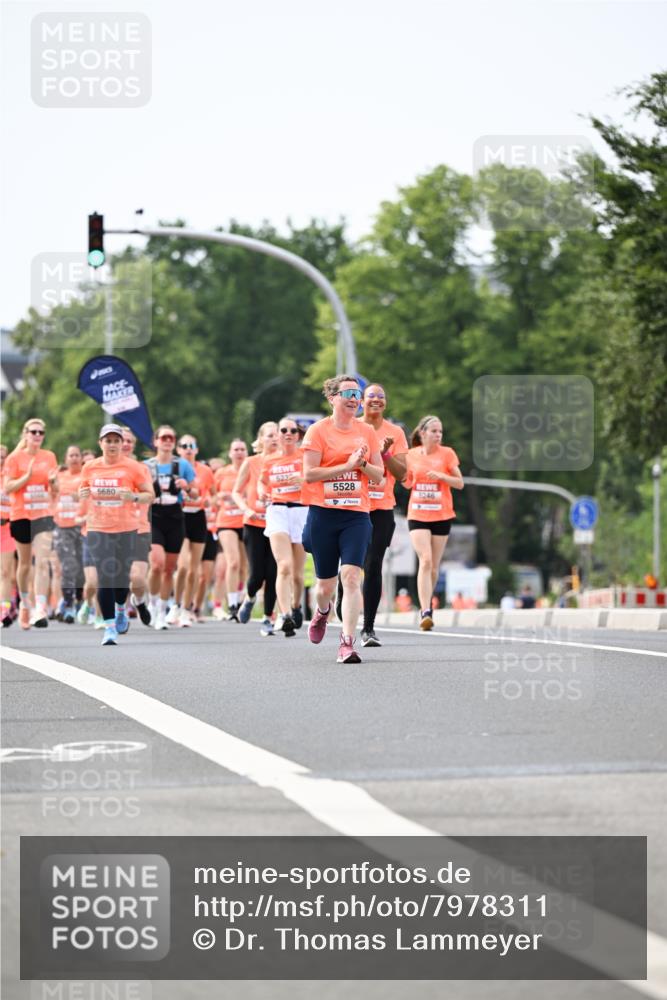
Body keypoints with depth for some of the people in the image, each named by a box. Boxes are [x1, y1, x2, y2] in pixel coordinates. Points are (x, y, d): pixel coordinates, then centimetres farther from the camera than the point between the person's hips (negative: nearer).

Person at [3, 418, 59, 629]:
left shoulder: (49, 457, 6)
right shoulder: (15, 458, -2)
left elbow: (55, 491, 13)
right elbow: (7, 488, -7)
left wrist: (53, 480, -9)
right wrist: (27, 476, -19)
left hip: (43, 515, 1)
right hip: (20, 515, -1)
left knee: (42, 561, -15)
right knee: (25, 563, 11)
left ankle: (40, 609, -20)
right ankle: (25, 604, 32)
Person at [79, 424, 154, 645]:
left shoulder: (133, 467, -3)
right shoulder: (90, 467, 6)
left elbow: (150, 495, -1)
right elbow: (83, 490, 20)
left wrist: (133, 497, -21)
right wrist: (82, 494, -4)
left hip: (126, 528, -1)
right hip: (98, 529, 1)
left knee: (122, 576, 8)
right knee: (105, 578, -10)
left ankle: (120, 610, 40)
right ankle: (109, 627, -8)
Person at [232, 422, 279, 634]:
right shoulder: (251, 463, 2)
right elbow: (236, 492, 8)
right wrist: (247, 510, -9)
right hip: (255, 525, -1)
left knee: (273, 573, -4)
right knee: (257, 573, -5)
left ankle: (267, 619, 8)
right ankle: (249, 599, 30)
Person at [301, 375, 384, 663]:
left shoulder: (366, 431, 9)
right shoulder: (318, 431, -2)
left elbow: (379, 476, 10)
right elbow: (309, 474, -10)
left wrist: (363, 464, -10)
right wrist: (347, 465, -14)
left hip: (357, 513, 1)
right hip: (323, 513, -1)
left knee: (351, 575, -17)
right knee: (326, 583, 8)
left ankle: (347, 642, -18)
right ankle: (322, 611, 44)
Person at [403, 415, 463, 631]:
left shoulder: (447, 453, -2)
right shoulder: (412, 455, 3)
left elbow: (460, 483, -1)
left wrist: (441, 476, -17)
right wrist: (403, 478, -5)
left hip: (442, 515, 0)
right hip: (417, 515, 0)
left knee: (434, 565, 7)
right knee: (425, 560, -16)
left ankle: (427, 602, 30)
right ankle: (425, 612, -22)